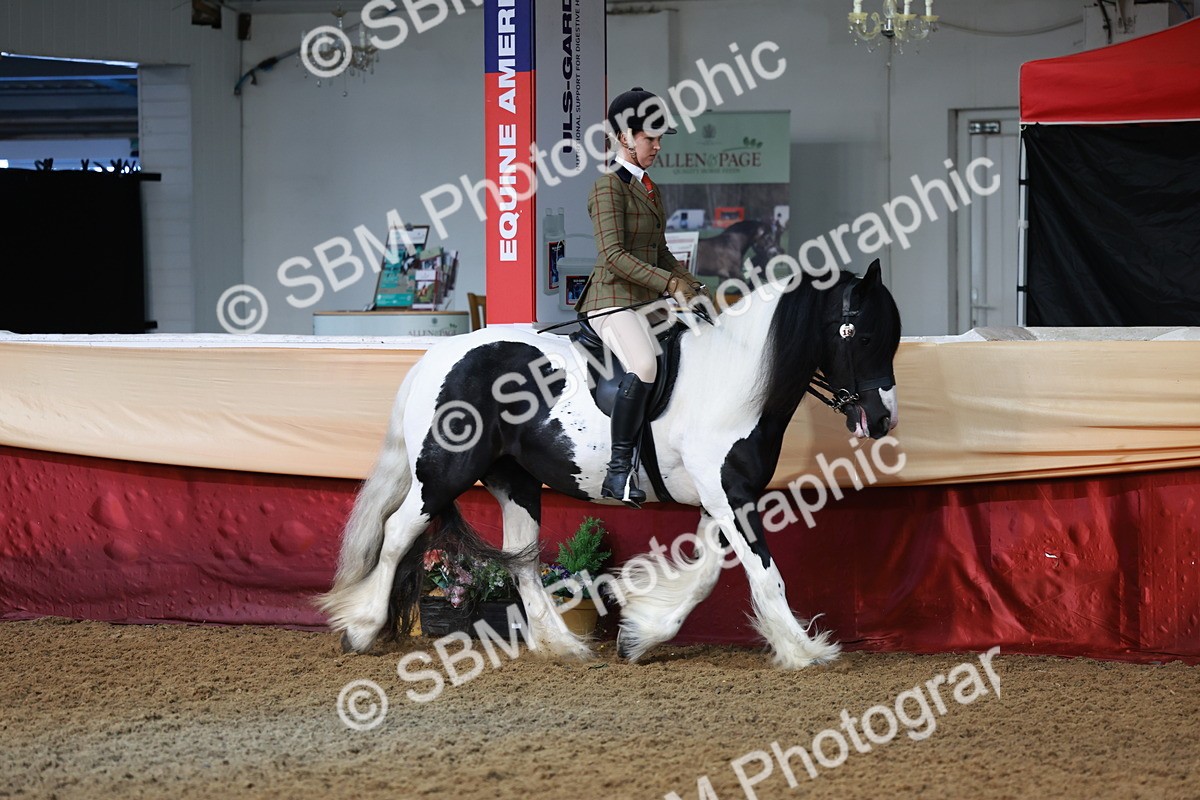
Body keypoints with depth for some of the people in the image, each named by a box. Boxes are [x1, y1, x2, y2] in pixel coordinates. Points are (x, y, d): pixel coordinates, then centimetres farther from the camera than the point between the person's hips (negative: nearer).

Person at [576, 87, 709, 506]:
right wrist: (670, 283, -21)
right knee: (644, 366, -32)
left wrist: (693, 286, 10)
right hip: (612, 299, -10)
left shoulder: (650, 189, 19)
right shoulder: (608, 187, -9)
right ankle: (619, 471, -30)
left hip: (645, 299, 10)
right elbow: (615, 255, -18)